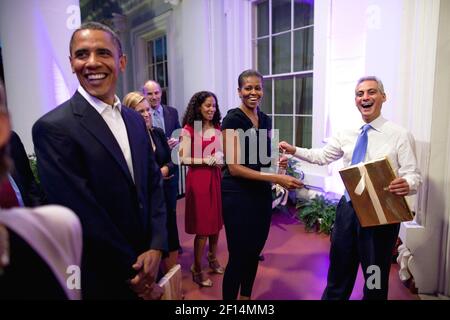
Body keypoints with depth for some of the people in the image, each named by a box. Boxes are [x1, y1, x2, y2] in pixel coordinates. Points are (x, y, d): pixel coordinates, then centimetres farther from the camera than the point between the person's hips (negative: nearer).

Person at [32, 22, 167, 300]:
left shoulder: (135, 119, 2)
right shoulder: (53, 128, -18)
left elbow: (154, 184, 1)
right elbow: (83, 215, -20)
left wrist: (156, 248, -10)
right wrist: (132, 272, -12)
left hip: (148, 260, 6)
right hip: (101, 280, -6)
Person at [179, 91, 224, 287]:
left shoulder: (217, 128, 8)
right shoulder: (189, 130, -10)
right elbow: (183, 159, -12)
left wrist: (219, 157, -8)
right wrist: (206, 161, -16)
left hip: (215, 177, 6)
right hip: (198, 178, -6)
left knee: (216, 221, 14)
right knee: (202, 226, 1)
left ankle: (213, 259, 36)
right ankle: (197, 269, 19)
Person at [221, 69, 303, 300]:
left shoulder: (265, 120, 8)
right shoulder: (232, 119, -13)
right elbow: (234, 167, -19)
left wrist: (278, 162, -5)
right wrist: (277, 178, -24)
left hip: (262, 194, 7)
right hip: (238, 195, -6)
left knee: (255, 251, 18)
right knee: (238, 255, 2)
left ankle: (246, 296, 39)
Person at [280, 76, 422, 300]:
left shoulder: (400, 135, -8)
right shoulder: (346, 135, 6)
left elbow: (413, 175, -11)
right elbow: (321, 156, 11)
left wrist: (406, 185, -34)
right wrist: (293, 151, -1)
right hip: (348, 208, 4)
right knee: (339, 269, 19)